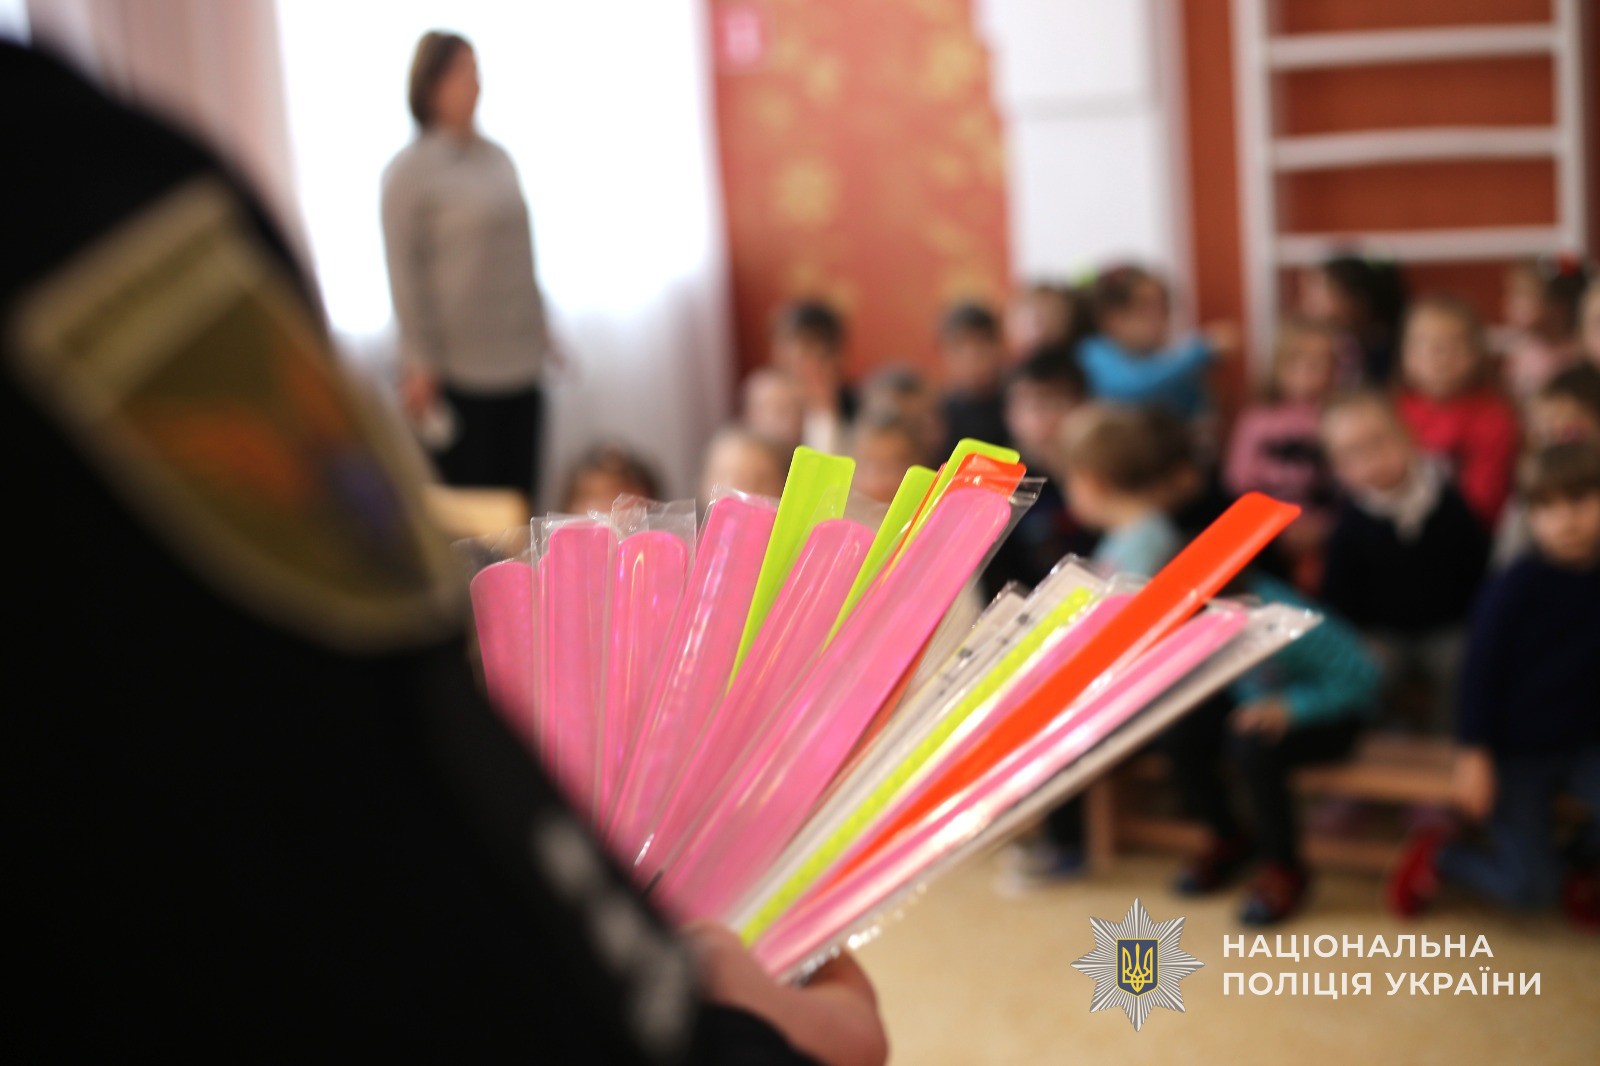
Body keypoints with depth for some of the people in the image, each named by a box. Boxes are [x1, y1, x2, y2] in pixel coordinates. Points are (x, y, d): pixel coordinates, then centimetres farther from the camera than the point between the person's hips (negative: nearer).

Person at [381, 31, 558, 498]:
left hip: (519, 361, 6)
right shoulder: (410, 170, -6)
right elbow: (405, 273, -8)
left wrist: (542, 334, 18)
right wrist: (421, 364, -11)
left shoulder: (497, 157, 12)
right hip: (459, 372, -6)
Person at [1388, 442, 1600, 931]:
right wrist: (1474, 754, -13)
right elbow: (1481, 670, -12)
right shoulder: (1517, 587, -17)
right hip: (1515, 752, -4)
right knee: (1530, 887, -10)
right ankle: (1437, 856, 19)